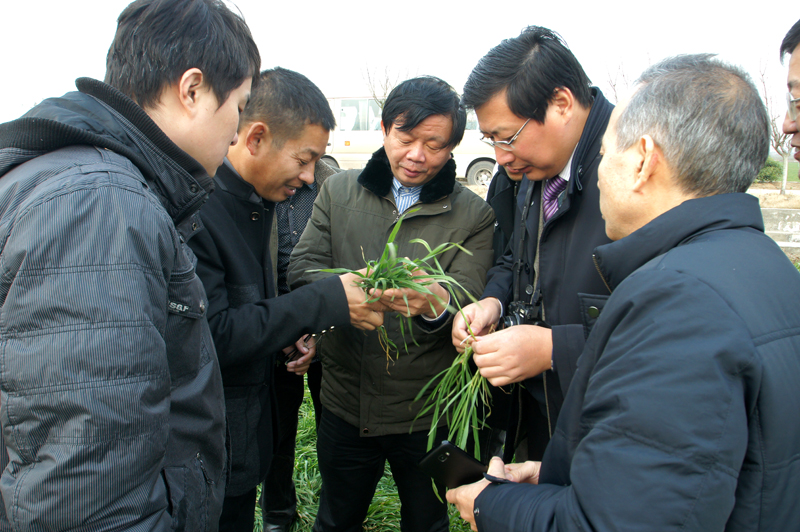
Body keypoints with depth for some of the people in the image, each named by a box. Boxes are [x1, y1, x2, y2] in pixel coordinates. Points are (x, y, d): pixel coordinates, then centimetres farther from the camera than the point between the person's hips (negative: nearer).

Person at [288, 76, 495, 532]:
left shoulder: (473, 215, -6)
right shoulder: (339, 192, 1)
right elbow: (302, 268, -4)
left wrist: (436, 304, -38)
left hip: (426, 412, -1)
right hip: (345, 403, 2)